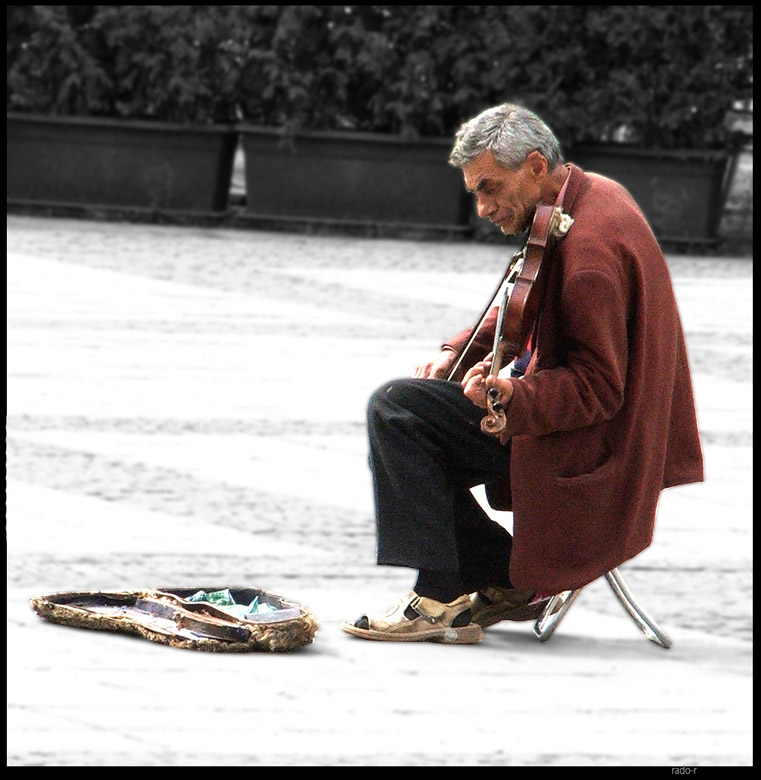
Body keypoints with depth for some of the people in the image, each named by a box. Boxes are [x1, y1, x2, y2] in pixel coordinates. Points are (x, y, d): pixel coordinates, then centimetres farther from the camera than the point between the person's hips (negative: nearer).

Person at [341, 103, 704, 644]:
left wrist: (515, 396, -40)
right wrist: (461, 353, 7)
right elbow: (529, 307, 20)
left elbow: (600, 387, -26)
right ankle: (508, 582, 14)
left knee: (397, 411, -17)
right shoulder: (594, 194, 6)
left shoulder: (590, 246, -26)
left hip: (593, 440, -11)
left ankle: (439, 600, -15)